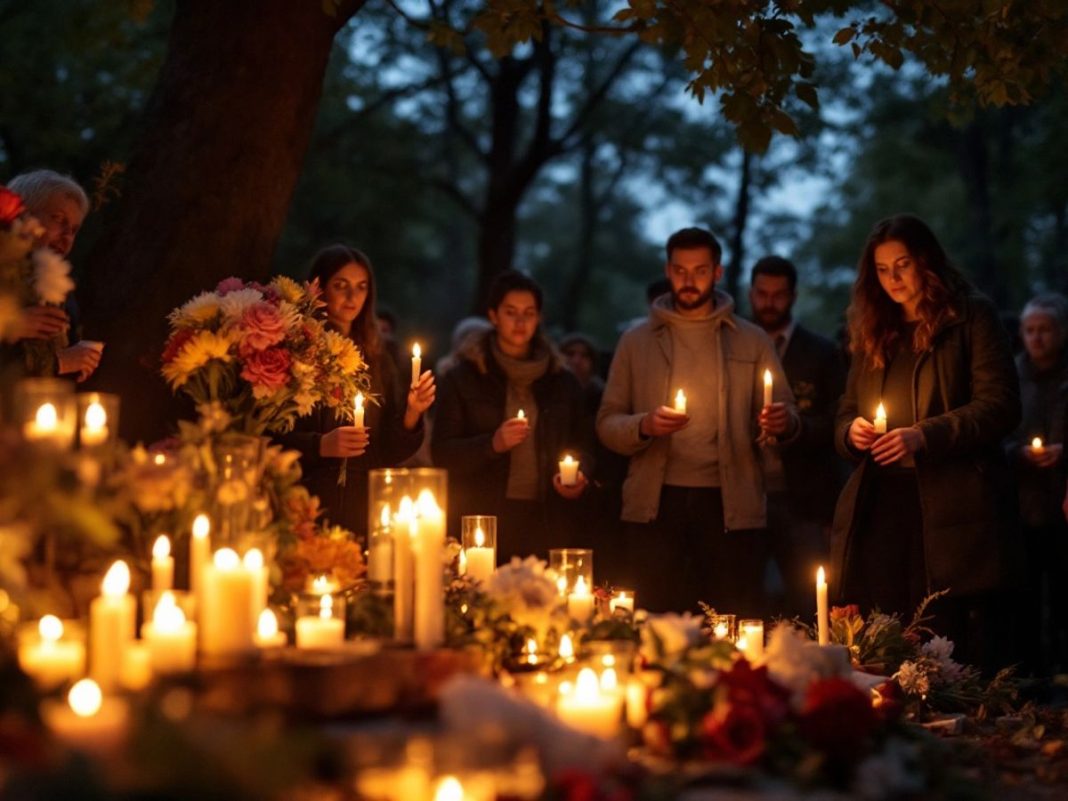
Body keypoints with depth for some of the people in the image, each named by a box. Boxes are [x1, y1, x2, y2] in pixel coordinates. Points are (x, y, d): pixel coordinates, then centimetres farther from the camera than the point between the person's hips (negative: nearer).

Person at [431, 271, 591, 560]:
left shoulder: (563, 383, 13)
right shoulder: (462, 380, 5)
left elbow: (580, 446, 17)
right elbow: (442, 452, 1)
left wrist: (579, 476, -4)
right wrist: (492, 444, -15)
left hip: (545, 522, 2)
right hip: (482, 520, -2)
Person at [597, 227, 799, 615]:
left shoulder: (752, 342, 12)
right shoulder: (636, 342, 11)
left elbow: (786, 416, 11)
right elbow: (607, 423, 8)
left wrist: (780, 425, -13)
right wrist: (644, 426, -13)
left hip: (730, 505, 0)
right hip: (655, 504, 0)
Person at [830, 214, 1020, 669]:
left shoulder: (971, 318, 5)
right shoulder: (873, 331, 22)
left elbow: (1000, 406, -5)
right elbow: (846, 415, 26)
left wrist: (924, 435, -17)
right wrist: (853, 430, 1)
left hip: (950, 510, -5)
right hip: (879, 508, 5)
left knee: (952, 649, -7)